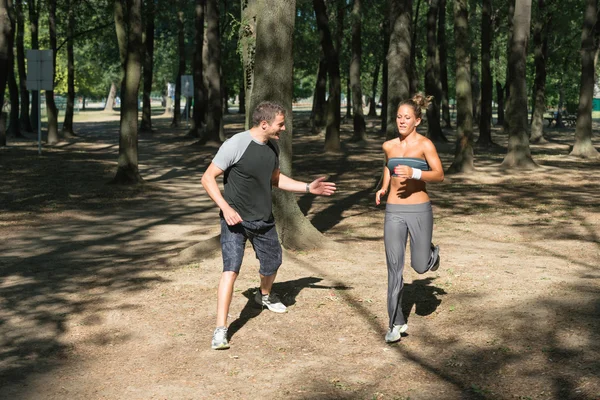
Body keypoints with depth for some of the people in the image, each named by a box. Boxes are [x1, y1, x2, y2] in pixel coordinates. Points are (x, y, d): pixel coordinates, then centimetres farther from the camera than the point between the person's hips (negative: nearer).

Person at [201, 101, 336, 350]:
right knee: (231, 269, -17)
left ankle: (264, 296, 52)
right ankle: (220, 329, -14)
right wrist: (225, 208, -27)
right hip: (236, 219, -7)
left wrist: (308, 188, 11)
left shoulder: (272, 147, 3)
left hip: (264, 219, 7)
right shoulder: (236, 145, -19)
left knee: (272, 264, 18)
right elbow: (208, 178, -16)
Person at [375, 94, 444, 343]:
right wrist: (383, 188, 12)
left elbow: (439, 175, -11)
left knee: (420, 266, 5)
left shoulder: (424, 144, -7)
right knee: (394, 269, -2)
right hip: (394, 212, 3)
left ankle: (431, 252, 42)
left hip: (419, 210, -3)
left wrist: (413, 173, -26)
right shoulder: (388, 146, 6)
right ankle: (396, 323, 7)